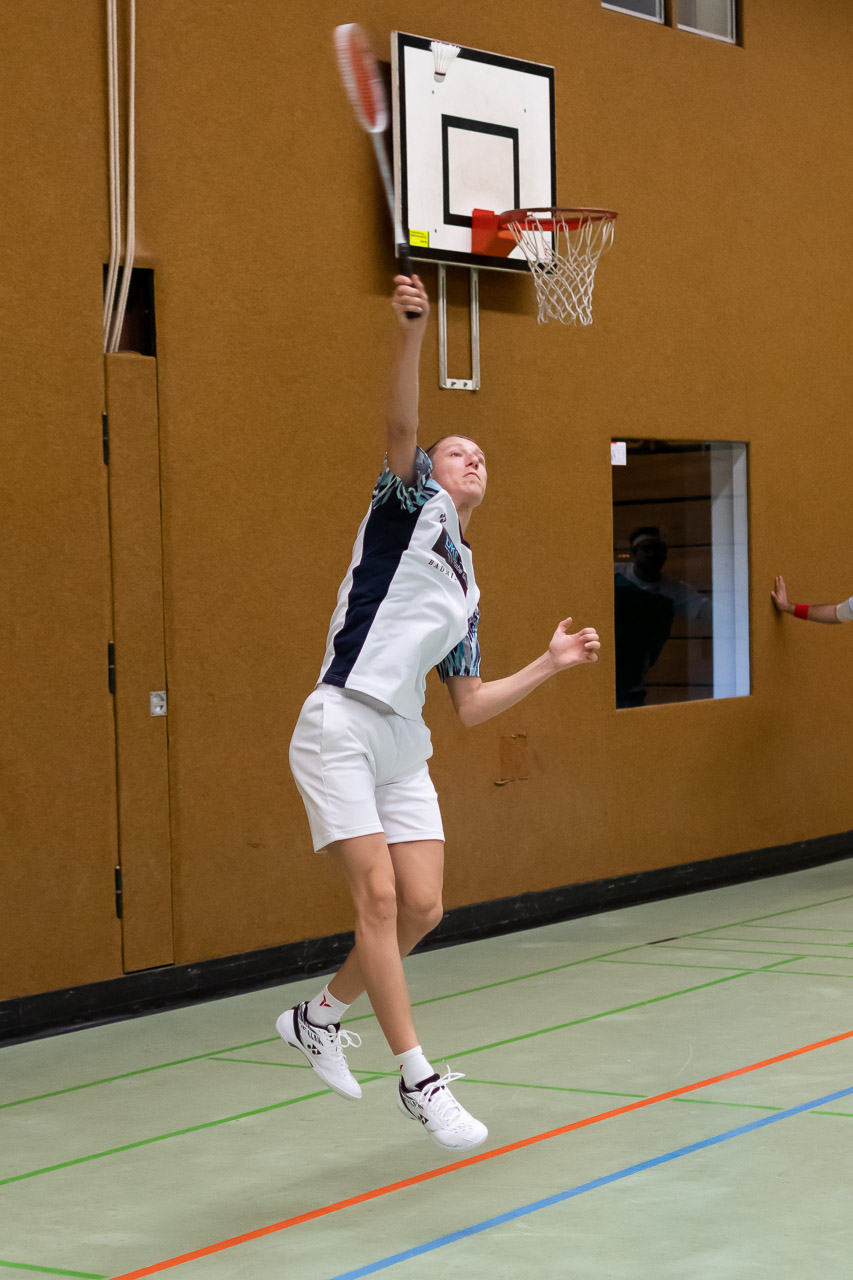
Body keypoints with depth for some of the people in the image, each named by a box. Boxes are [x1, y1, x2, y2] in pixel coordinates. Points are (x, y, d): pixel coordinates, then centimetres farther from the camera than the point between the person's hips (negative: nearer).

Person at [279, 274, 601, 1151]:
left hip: (403, 747, 7)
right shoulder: (410, 507, 4)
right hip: (340, 729, -7)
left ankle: (317, 1017, 23)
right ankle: (419, 1080, -6)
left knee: (422, 907, 1)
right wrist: (413, 334, -31)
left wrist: (552, 663, 15)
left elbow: (470, 707, 20)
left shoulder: (465, 589, 20)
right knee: (379, 896, -12)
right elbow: (400, 428, -17)